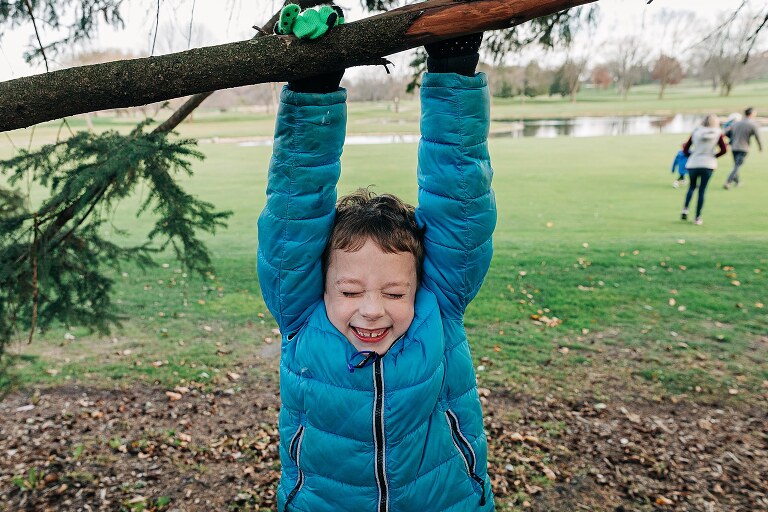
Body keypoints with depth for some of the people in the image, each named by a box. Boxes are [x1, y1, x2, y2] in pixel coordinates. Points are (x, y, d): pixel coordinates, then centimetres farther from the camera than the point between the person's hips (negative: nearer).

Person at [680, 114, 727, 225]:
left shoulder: (696, 132, 6)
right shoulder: (718, 133, 2)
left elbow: (685, 149, 4)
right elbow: (724, 150, -4)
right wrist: (714, 156, 11)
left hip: (692, 165, 2)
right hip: (708, 165, -2)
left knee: (692, 187, 22)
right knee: (702, 191, 2)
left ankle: (685, 209, 4)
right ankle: (698, 218, 2)